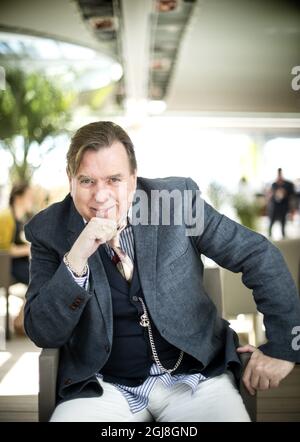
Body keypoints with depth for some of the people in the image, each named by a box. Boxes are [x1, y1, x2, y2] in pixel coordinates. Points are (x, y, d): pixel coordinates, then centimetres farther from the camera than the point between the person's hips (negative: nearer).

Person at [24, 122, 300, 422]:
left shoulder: (178, 199, -8)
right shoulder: (48, 230, -5)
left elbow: (258, 254, -3)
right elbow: (43, 335, -8)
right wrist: (75, 259, -24)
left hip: (193, 376, 0)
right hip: (104, 387, 0)